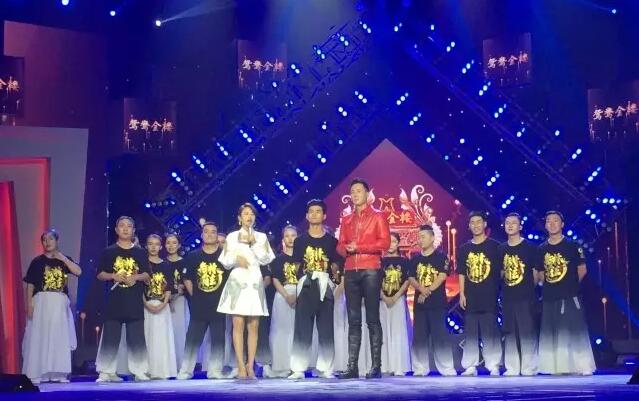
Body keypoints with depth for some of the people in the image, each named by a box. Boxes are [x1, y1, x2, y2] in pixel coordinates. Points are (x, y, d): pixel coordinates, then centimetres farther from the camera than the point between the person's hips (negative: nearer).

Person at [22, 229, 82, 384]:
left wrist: (63, 258, -8)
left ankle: (58, 374, 8)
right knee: (38, 338, -6)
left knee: (60, 338, 2)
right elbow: (30, 285, 1)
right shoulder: (37, 261, 4)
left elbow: (78, 271, -5)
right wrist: (29, 304, -9)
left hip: (60, 304, 3)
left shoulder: (64, 260, 11)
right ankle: (36, 374, -3)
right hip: (41, 302, -3)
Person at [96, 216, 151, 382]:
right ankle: (106, 372, 5)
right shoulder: (108, 251, 7)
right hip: (114, 300, -1)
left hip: (135, 301, 1)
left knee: (137, 337, 1)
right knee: (110, 337, -1)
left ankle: (139, 371, 6)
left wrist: (136, 277, -12)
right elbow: (100, 274, 5)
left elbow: (147, 275, 7)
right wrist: (113, 276, -13)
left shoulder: (140, 252, 10)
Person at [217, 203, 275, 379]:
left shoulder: (261, 237, 12)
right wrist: (236, 258, -12)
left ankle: (250, 365, 1)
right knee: (238, 324, -8)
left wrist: (253, 244, -7)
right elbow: (225, 262, 7)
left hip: (255, 282, 1)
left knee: (253, 326, -1)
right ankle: (241, 366, -7)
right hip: (237, 282, -1)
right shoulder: (232, 237, 10)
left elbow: (267, 259, 1)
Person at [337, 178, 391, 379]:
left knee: (372, 319, -5)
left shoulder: (378, 216, 5)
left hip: (370, 271, -5)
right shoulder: (346, 220, 19)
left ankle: (376, 366, -5)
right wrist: (347, 249, -7)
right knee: (353, 320, 2)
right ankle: (352, 366, 1)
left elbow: (385, 242, -6)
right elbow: (340, 246, 17)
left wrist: (359, 247, -12)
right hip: (351, 272, 5)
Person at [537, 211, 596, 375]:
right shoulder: (542, 249, 9)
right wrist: (550, 287, 8)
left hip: (570, 297, -4)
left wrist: (570, 285, 4)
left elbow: (582, 270, 2)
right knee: (551, 335, 5)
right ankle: (558, 368, 12)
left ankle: (582, 367, -4)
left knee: (575, 332, -8)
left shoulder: (572, 246, -1)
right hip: (549, 298, 4)